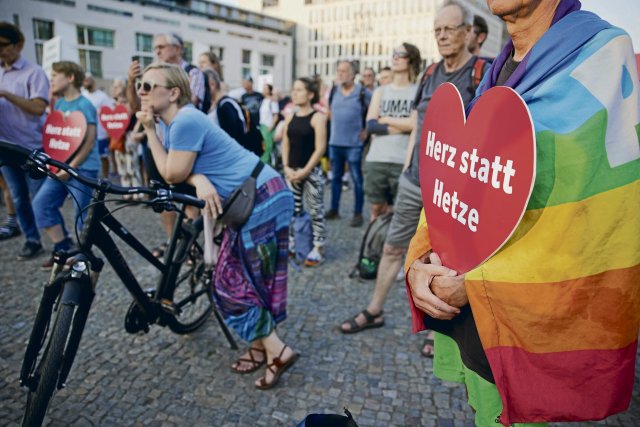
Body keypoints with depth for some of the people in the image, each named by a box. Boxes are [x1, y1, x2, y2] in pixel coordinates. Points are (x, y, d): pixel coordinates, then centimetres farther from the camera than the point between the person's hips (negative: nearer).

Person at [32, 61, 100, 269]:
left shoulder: (84, 105, -11)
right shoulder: (59, 104, 13)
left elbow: (89, 142, -15)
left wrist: (70, 167, -16)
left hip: (83, 168, -8)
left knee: (83, 214, -1)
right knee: (41, 203, 2)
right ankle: (62, 248, 10)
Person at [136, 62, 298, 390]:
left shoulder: (185, 121, -16)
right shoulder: (177, 122, 15)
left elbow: (172, 174, -10)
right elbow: (183, 171, 8)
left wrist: (149, 130, -5)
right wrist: (200, 181, -14)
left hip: (263, 197, -10)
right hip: (250, 200, 10)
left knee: (234, 281, -1)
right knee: (244, 277, 16)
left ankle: (277, 351, 8)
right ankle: (260, 346, 29)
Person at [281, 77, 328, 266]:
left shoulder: (318, 117, -6)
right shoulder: (290, 118, 10)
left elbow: (320, 148, -12)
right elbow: (286, 145, 10)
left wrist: (305, 170, -15)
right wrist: (287, 167, -4)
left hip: (311, 171, -6)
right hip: (291, 171, 6)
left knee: (316, 211, -1)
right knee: (293, 210, 12)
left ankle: (318, 249, 7)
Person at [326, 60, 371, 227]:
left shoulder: (363, 93, -8)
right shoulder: (333, 91, 7)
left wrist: (367, 130, -4)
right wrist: (335, 125, 14)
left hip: (354, 143, -5)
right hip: (334, 141, 5)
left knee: (357, 179, 0)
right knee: (335, 177, 13)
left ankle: (358, 214, 7)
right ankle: (334, 210, 23)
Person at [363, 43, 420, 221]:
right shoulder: (380, 91, 13)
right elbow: (370, 125, 0)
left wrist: (385, 120, -3)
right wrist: (402, 127, -9)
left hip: (404, 162, -3)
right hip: (376, 160, 3)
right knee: (377, 209, 12)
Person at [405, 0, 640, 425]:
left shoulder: (603, 58, -13)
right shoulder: (495, 75, 8)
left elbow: (587, 225, -20)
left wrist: (473, 286, -16)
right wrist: (420, 263, -10)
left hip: (529, 326, -6)